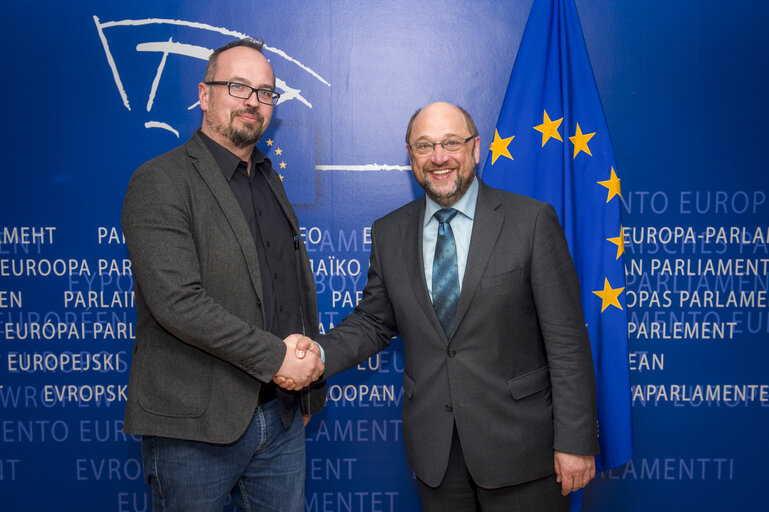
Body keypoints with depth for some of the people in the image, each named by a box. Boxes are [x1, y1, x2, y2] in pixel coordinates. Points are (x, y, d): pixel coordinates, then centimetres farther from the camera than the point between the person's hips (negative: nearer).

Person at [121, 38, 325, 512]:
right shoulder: (159, 182, -10)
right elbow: (176, 300, -21)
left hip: (282, 416, 7)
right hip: (196, 426, -6)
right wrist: (275, 356, -17)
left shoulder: (270, 180, 15)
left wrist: (309, 367, 11)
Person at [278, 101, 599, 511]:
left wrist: (575, 441, -10)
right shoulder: (389, 233, 4)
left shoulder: (532, 220, -8)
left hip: (517, 445, -3)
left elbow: (567, 339, -9)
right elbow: (374, 321, 10)